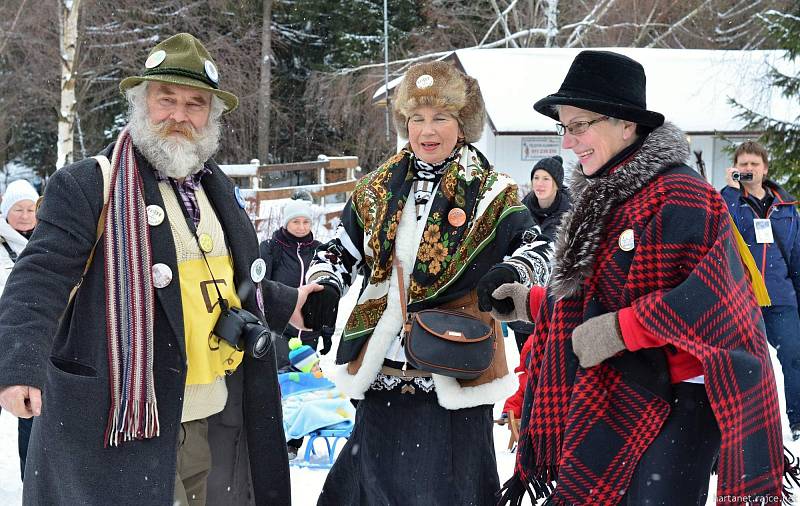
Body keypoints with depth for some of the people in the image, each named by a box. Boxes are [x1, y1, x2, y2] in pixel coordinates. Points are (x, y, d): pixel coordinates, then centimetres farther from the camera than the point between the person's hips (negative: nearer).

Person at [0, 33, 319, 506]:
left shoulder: (218, 188, 14)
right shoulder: (88, 186, -10)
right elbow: (42, 278, -19)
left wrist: (283, 304, 28)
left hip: (222, 416, 7)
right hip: (125, 420, -7)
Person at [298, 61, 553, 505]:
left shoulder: (491, 194, -3)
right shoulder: (377, 188, 9)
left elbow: (538, 250, -6)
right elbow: (340, 251, 16)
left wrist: (509, 275, -28)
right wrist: (323, 291, -4)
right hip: (380, 374, 4)